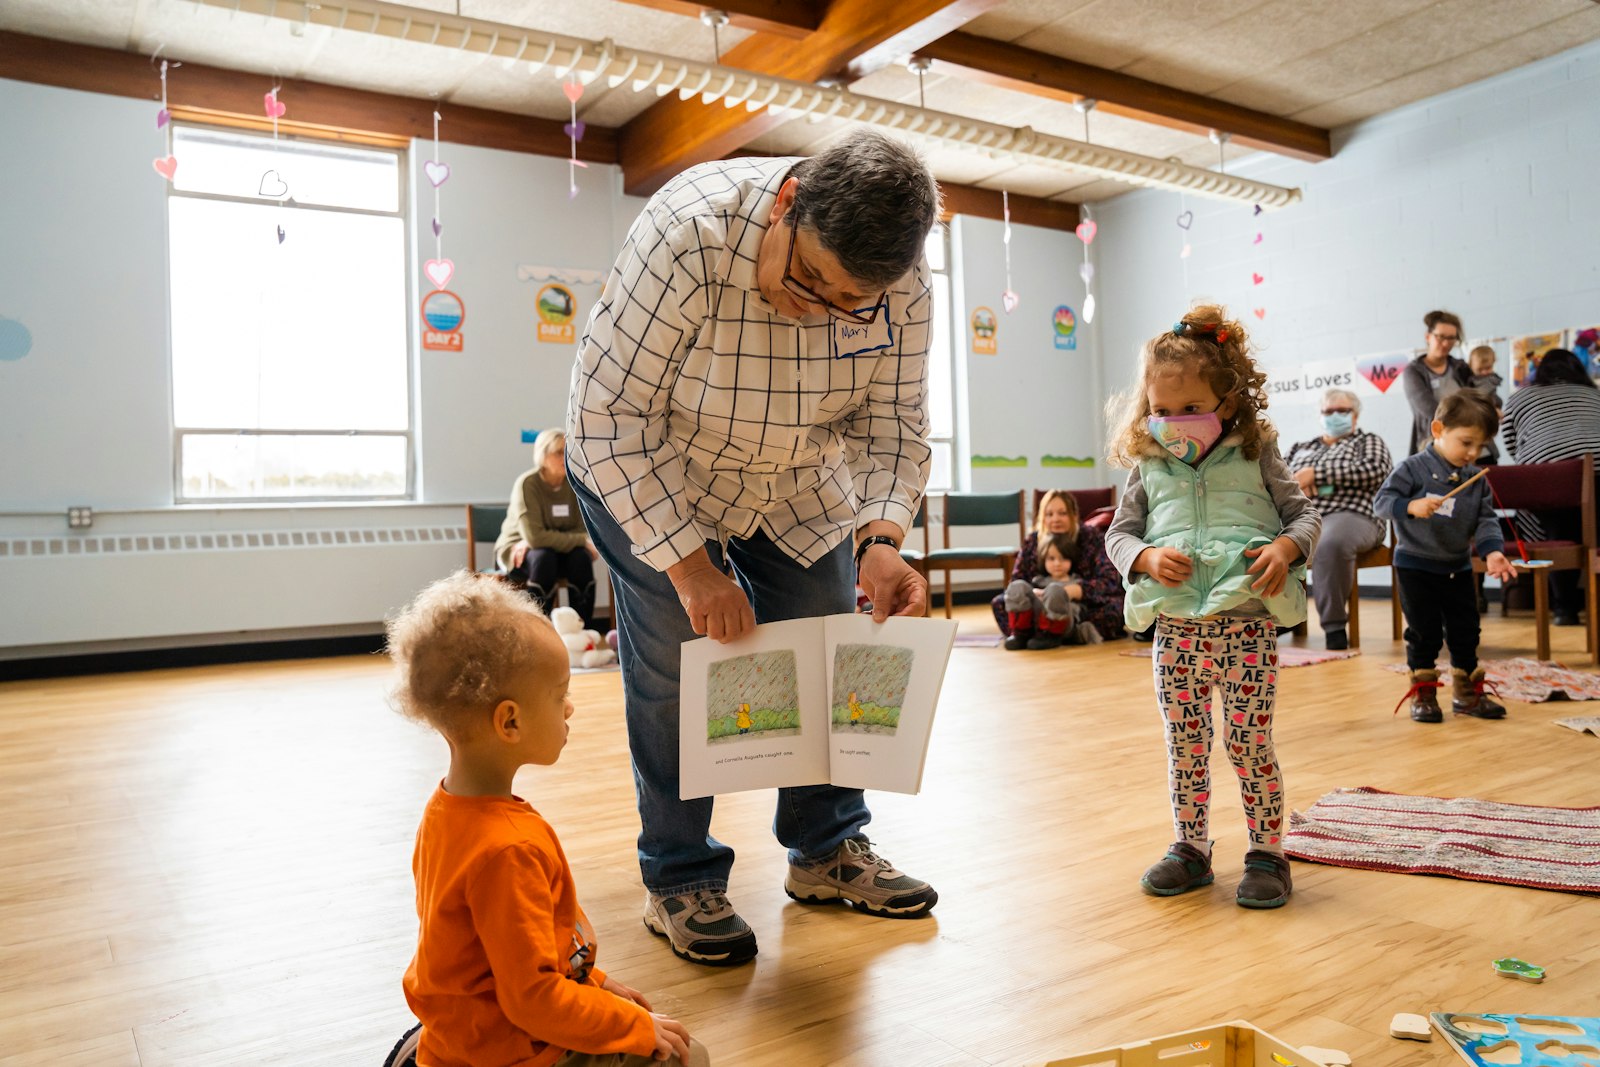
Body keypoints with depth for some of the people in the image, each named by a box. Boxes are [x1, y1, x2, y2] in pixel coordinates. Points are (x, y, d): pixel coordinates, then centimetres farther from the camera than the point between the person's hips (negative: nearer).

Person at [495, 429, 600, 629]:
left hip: (560, 550, 3)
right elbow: (534, 536, -28)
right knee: (544, 557, -34)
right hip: (516, 550, -3)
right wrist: (582, 541, -27)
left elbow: (580, 530, -11)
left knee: (580, 557, -28)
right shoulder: (527, 483, -21)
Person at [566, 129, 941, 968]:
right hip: (645, 469, -4)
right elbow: (609, 415, -32)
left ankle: (827, 851, 25)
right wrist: (689, 564, -33)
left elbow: (891, 422, -13)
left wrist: (880, 538, -31)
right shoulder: (686, 235, -36)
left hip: (797, 481, 5)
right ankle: (679, 881, 12)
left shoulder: (900, 283, -23)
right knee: (674, 663, -6)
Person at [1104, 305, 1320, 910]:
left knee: (1249, 743, 1)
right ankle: (1191, 849, 25)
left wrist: (1285, 548, -14)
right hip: (1176, 628, 3)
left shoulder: (1255, 458, 4)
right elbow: (1118, 534, 10)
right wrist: (1147, 557, -11)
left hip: (1248, 622, -2)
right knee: (1185, 746, 10)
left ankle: (1267, 854, 18)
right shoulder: (1148, 468, 8)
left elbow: (1305, 514, 7)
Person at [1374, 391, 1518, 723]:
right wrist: (1411, 506, -34)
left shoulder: (1477, 479, 2)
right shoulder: (1413, 468, -13)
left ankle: (1466, 692, 25)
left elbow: (1486, 519, 1)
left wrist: (1492, 550, -16)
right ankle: (1422, 692, 13)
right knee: (1424, 633, 1)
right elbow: (1381, 501, -16)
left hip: (1458, 568, 5)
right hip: (1416, 566, -5)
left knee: (1466, 632, 11)